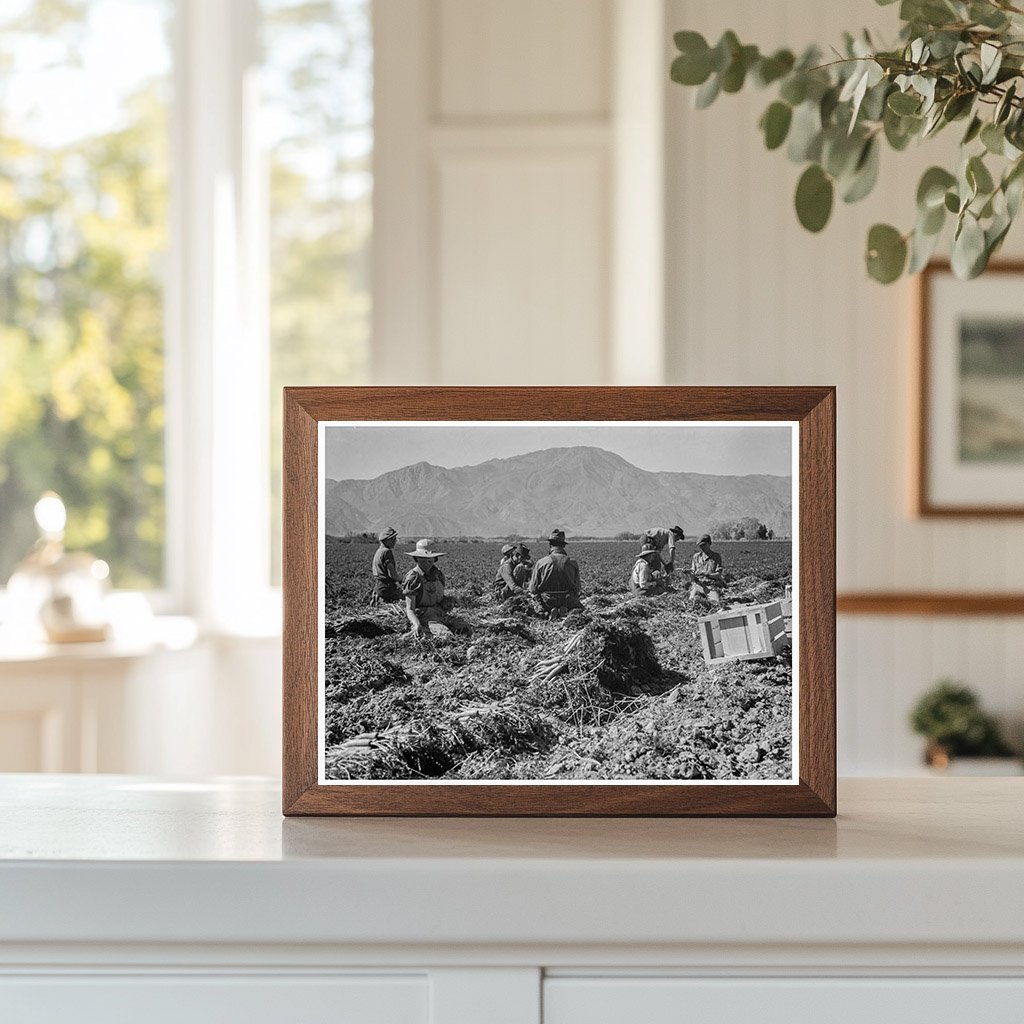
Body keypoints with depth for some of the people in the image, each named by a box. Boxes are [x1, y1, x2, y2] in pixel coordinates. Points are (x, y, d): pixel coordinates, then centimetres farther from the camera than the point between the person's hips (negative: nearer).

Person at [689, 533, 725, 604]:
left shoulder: (716, 556, 5)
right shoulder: (696, 556, 13)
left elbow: (718, 575, -2)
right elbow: (692, 573, 11)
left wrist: (707, 574, -20)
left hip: (712, 585, -1)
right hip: (698, 584, 1)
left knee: (715, 602, -26)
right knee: (692, 601, -26)